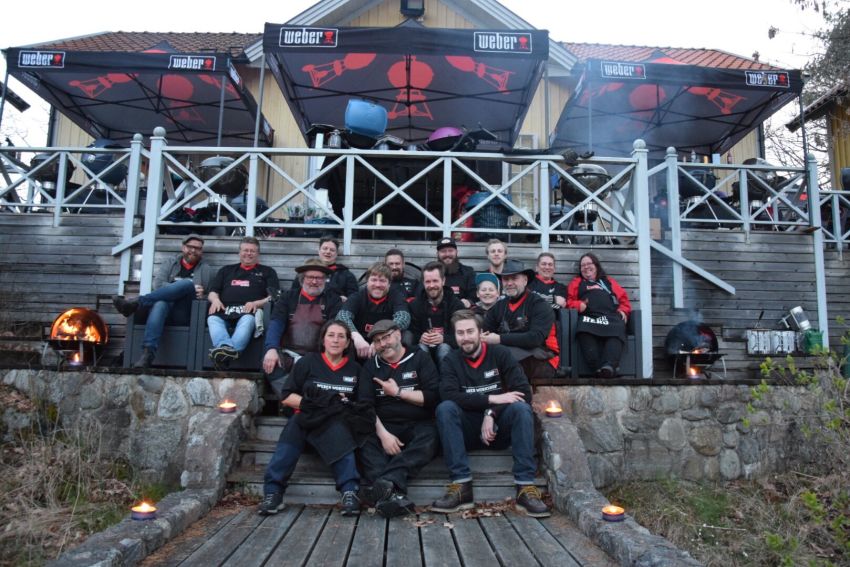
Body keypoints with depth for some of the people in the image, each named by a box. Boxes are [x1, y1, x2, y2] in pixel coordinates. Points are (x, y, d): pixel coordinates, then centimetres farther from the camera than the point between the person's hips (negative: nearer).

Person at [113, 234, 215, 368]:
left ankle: (136, 303, -34)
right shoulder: (169, 264, 22)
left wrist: (188, 290, -13)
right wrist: (190, 290, -10)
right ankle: (147, 354, -53)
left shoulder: (207, 270, 19)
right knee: (160, 304, -37)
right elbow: (158, 284, 4)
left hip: (186, 314, -1)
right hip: (166, 308, 1)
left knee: (188, 284, -30)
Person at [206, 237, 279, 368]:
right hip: (225, 311, 3)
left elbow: (275, 296, 10)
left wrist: (257, 303, -11)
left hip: (249, 311, -2)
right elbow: (212, 292, 26)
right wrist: (215, 299, -1)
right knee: (212, 318, -33)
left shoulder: (267, 272, 24)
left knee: (248, 320, -39)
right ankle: (226, 347, -60)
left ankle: (229, 351, -64)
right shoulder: (226, 270, 32)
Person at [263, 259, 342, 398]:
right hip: (288, 354, 2)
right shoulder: (289, 297, 17)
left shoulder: (333, 299, 13)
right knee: (270, 364, -29)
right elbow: (276, 323, 3)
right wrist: (272, 348, -18)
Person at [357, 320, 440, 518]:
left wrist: (398, 392, -5)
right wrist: (383, 434, -17)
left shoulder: (419, 358, 6)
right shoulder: (371, 366, 12)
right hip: (383, 426, 2)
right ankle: (392, 491, -47)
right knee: (364, 442, -29)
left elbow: (433, 397, -5)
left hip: (417, 425, -2)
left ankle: (385, 483, -49)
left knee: (429, 438, -34)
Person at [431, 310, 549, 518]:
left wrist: (492, 413, -21)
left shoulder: (499, 354, 1)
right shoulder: (452, 361, 4)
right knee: (445, 408, -26)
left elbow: (523, 391, -10)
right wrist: (492, 399, -23)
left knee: (521, 408, -29)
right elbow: (449, 394, -15)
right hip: (468, 429, 1)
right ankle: (461, 486, -31)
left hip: (500, 426, 0)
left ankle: (526, 487, -31)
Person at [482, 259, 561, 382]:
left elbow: (535, 337, -20)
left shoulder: (539, 305, -6)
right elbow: (484, 331, 3)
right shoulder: (499, 306, 10)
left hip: (543, 361, -4)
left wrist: (500, 339, -24)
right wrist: (481, 338, -22)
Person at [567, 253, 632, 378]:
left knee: (617, 331, -37)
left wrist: (623, 310, 4)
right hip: (588, 317, -1)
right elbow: (570, 301, 19)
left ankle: (609, 366, -57)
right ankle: (598, 368, -53)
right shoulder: (577, 282, 32)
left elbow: (623, 297, 26)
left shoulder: (608, 281, 35)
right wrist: (579, 305, -4)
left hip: (611, 317, 1)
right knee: (585, 332, -39)